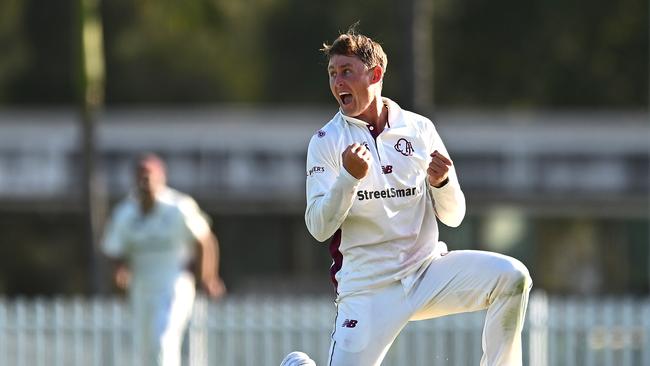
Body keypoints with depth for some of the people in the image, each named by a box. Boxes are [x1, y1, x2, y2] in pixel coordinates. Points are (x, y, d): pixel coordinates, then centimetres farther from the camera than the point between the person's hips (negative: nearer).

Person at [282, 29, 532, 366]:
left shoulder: (419, 129, 4)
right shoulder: (326, 142, -1)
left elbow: (453, 217, 6)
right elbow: (319, 228, -10)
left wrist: (441, 182, -15)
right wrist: (349, 177, -24)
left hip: (428, 272, 2)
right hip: (367, 286, -2)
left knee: (511, 277, -21)